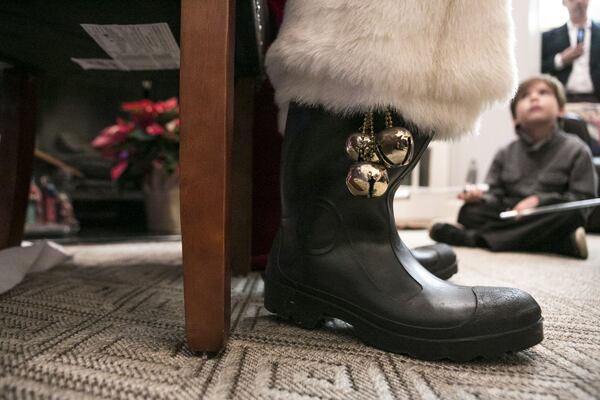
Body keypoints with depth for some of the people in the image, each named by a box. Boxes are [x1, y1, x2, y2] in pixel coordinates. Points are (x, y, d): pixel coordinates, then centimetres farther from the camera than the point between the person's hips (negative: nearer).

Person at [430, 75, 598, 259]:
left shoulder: (576, 150, 2)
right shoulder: (506, 154, 10)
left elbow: (584, 198, -5)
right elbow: (496, 196, 7)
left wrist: (539, 200, -18)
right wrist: (480, 197, -17)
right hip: (510, 214, 2)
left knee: (569, 212, -34)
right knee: (469, 212, -21)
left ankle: (475, 238, -34)